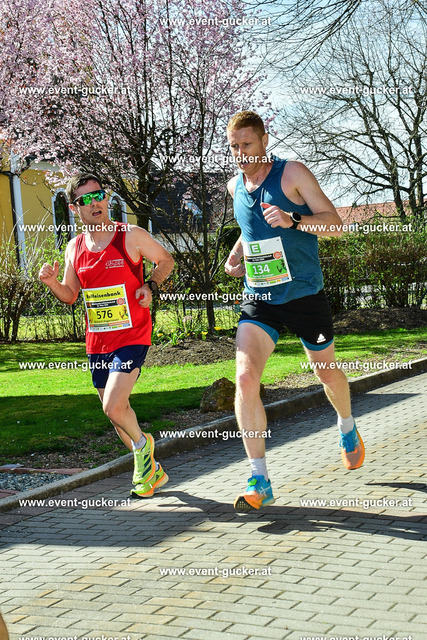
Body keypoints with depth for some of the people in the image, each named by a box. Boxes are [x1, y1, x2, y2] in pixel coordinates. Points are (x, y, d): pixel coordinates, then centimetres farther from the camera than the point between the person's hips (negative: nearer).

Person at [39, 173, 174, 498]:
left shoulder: (132, 236, -8)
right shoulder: (74, 247, 5)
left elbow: (166, 260, 7)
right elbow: (70, 295, 15)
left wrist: (151, 286, -11)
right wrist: (52, 282, -6)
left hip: (132, 337, -5)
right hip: (97, 342, 5)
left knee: (113, 406, -20)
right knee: (117, 413, 12)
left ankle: (142, 443, 13)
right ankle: (153, 470, 32)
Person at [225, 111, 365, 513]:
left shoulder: (292, 174, -9)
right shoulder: (235, 186, 7)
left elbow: (334, 224, -12)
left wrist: (293, 220, -29)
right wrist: (235, 256, 8)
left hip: (304, 295, -3)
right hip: (258, 299, 3)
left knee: (328, 374, 16)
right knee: (245, 378, -18)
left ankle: (347, 428, 52)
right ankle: (259, 482, -12)